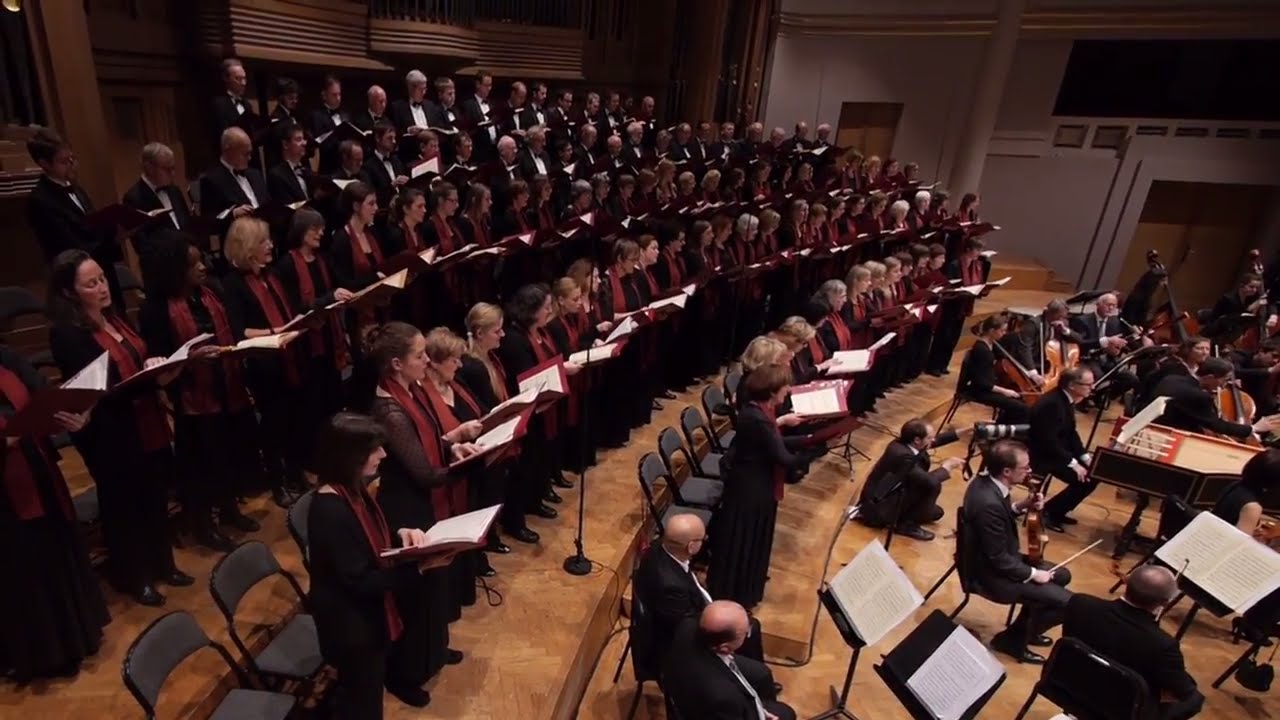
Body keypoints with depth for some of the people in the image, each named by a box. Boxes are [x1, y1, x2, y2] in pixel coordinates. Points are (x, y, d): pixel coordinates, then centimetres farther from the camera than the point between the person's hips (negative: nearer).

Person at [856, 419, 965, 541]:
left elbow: (936, 440, 15)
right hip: (878, 507, -10)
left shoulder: (904, 443, -3)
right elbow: (930, 481, -34)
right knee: (933, 486, -20)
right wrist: (946, 467, -15)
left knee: (935, 512, 18)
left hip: (888, 495, 10)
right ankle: (906, 524, -7)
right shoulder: (902, 454, -30)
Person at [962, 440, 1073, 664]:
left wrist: (1021, 506, -2)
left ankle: (1025, 629, 32)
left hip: (997, 559, 10)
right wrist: (1032, 574, -12)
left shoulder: (985, 480, -6)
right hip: (993, 574, -10)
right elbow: (999, 559, -26)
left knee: (1062, 576, 22)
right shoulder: (989, 503, -34)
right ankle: (1014, 639, 10)